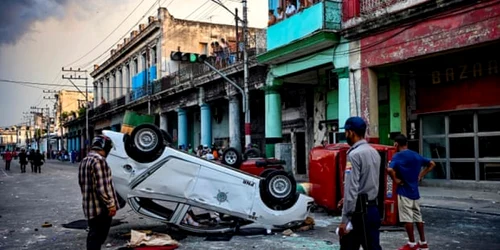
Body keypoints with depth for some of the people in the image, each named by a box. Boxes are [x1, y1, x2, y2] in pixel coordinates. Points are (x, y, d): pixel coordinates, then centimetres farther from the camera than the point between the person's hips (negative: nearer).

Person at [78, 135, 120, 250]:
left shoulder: (84, 161, 14)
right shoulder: (99, 160, -18)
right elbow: (102, 186, -23)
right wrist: (110, 204, -17)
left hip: (89, 207, 10)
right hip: (100, 207, -10)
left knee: (93, 236, 19)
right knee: (98, 237, -4)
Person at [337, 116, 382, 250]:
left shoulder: (354, 154, -16)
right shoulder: (374, 152, 10)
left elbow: (351, 188, -21)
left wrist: (344, 219, -19)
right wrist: (347, 199, 26)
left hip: (360, 211, -8)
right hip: (372, 208, 8)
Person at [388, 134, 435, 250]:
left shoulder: (397, 156, -12)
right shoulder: (416, 155, 9)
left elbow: (389, 170, -30)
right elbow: (432, 164, 17)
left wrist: (396, 180, -15)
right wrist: (420, 175, 13)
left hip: (404, 191, -7)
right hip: (415, 190, 7)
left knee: (407, 218, 1)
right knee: (418, 217, 14)